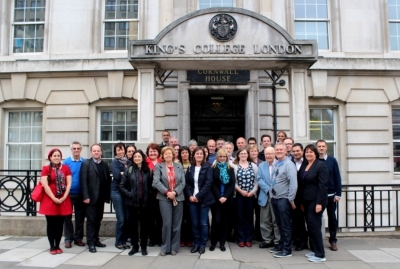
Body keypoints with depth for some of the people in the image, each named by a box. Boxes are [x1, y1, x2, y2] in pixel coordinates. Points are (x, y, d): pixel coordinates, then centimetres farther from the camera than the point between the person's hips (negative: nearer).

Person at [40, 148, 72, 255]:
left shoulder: (66, 168, 6)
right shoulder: (46, 169, -1)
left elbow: (69, 184, 2)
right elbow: (45, 185, -8)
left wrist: (64, 197, -9)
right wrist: (54, 198, -15)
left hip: (63, 201, 2)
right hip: (50, 201, -2)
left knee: (60, 224, 7)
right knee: (51, 224, 4)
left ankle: (57, 246, 17)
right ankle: (52, 246, 13)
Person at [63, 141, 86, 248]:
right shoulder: (66, 162, -5)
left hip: (81, 194, 2)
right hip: (69, 194, -2)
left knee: (80, 217, 10)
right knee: (67, 217, 7)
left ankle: (78, 238, 21)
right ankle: (68, 239, 18)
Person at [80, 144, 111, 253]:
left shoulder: (105, 164, 12)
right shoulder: (86, 163, -2)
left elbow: (108, 180, 10)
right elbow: (83, 181, -9)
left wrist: (107, 196, 3)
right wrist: (85, 196, -16)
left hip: (101, 197, 5)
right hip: (91, 197, -4)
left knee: (98, 220, 11)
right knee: (91, 220, 0)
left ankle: (96, 240, 22)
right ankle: (91, 243, 6)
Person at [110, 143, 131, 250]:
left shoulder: (128, 162, 10)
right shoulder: (114, 162, -2)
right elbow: (117, 175, -16)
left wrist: (123, 173, -11)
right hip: (117, 192, -4)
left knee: (128, 219, 6)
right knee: (121, 219, -2)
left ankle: (124, 241, 20)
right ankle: (118, 242, 14)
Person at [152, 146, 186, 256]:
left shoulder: (179, 166, 11)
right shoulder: (158, 166, 4)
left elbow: (183, 182, 4)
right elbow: (156, 182, -8)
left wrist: (175, 192, -11)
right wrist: (167, 192, -15)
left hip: (178, 198, 3)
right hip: (164, 198, -2)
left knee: (176, 224, 5)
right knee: (167, 223, -6)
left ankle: (174, 247, 15)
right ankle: (165, 247, 7)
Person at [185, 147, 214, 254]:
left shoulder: (207, 167, -2)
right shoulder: (190, 168, 8)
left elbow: (208, 183, -10)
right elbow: (186, 183, 6)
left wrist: (198, 196, -15)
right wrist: (190, 196, -9)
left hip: (204, 199, -3)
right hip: (192, 199, 3)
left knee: (203, 223, 3)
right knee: (194, 223, 8)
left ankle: (202, 244, 15)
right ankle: (196, 243, 20)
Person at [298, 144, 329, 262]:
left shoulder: (321, 165, -10)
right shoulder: (303, 165, 11)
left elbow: (323, 185, -15)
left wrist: (319, 203, -20)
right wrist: (302, 201, 11)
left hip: (316, 200, -7)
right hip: (306, 200, 7)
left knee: (314, 225, -6)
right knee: (310, 226, 10)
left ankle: (320, 254, 2)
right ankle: (315, 250, 21)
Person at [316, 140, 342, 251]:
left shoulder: (332, 160, 0)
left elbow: (337, 178, 0)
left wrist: (338, 193, -5)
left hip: (331, 195, 1)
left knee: (332, 217, 9)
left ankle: (333, 241, 21)